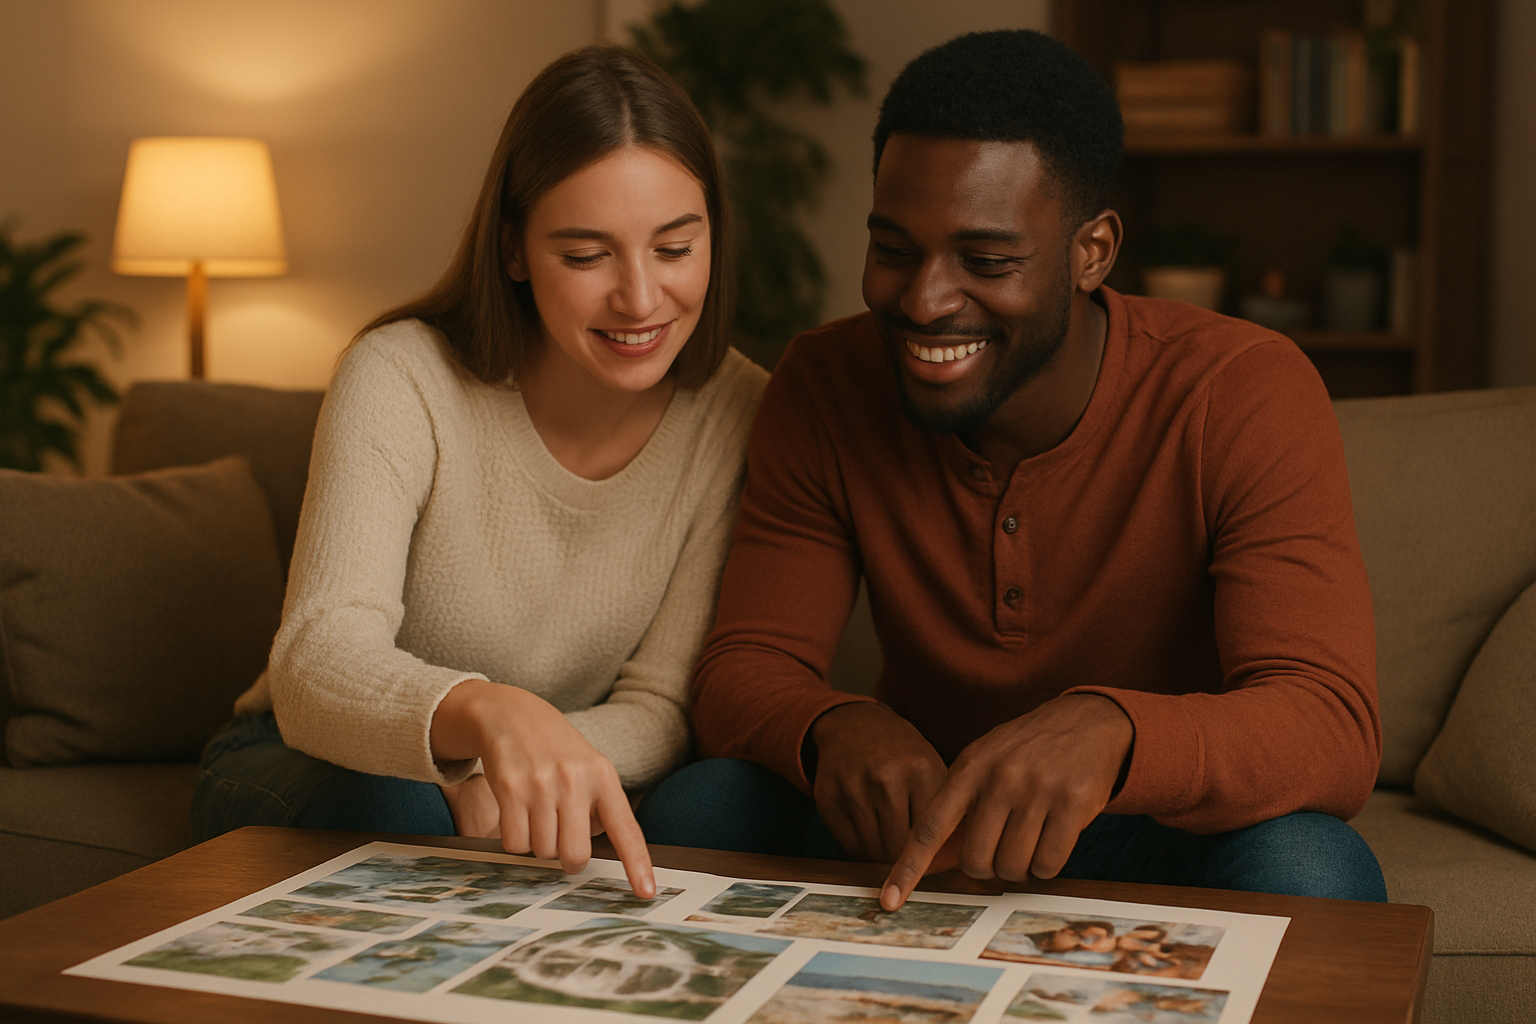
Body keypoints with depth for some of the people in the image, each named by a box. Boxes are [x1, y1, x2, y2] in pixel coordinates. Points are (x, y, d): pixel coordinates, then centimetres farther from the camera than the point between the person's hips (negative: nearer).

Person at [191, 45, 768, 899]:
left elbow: (661, 707, -12)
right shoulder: (401, 379, -20)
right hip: (310, 771, -2)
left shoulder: (738, 415, -12)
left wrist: (511, 770, -35)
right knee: (400, 807, -36)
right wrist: (487, 712, -56)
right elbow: (316, 665, -33)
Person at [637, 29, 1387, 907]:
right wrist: (835, 727, -35)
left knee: (1306, 871, -35)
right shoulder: (825, 388, -8)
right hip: (916, 831, 3)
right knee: (697, 811, -23)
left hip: (1177, 834, -3)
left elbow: (1334, 730, -29)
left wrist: (1107, 731, -51)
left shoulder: (1246, 395, -19)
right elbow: (747, 665, -9)